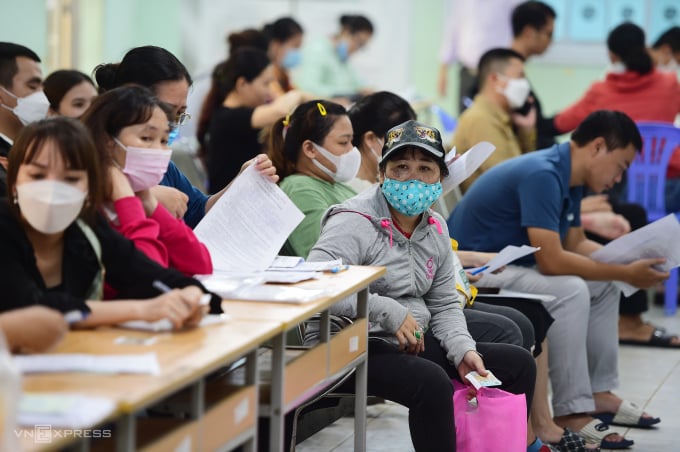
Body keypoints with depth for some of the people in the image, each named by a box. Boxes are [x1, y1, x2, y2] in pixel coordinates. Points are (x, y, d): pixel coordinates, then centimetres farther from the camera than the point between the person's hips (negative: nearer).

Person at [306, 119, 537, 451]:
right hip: (359, 347, -9)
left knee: (519, 364, 5)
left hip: (417, 343, 9)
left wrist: (463, 349, -4)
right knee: (432, 382, -37)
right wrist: (390, 313, -28)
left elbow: (444, 305, 16)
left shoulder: (435, 229, 10)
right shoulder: (355, 223, -15)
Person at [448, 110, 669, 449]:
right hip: (473, 272, -11)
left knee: (602, 285, 12)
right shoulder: (543, 175, -25)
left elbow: (576, 244, 15)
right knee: (570, 290, -28)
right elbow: (552, 261, -29)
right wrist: (626, 274, -20)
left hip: (508, 264, 11)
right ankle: (570, 413, -22)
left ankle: (598, 391, 12)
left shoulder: (568, 179, 5)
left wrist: (631, 263, 0)